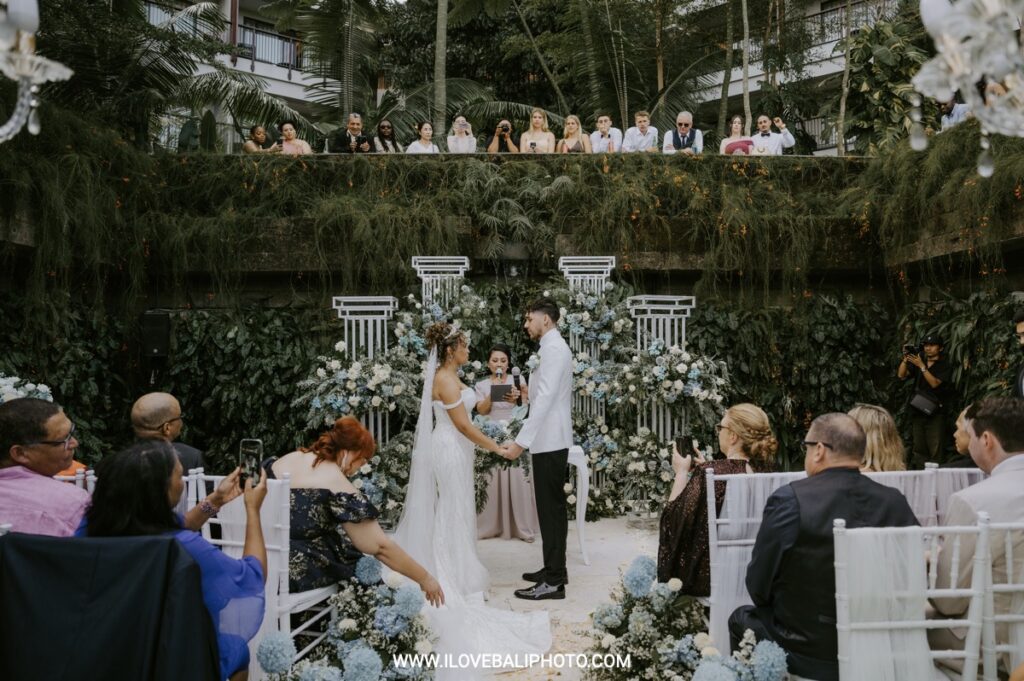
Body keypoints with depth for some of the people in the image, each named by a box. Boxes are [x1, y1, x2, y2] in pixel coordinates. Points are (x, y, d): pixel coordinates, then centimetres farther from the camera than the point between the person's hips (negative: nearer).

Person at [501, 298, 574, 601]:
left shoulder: (553, 349, -16)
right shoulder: (554, 347, 16)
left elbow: (545, 399, -24)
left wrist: (520, 441, -26)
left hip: (549, 442, -10)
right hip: (550, 440, 10)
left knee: (551, 508, -5)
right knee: (552, 507, 15)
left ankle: (553, 581, 1)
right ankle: (555, 569, 24)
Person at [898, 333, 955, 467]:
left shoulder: (944, 366, 1)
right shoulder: (918, 360, 15)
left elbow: (934, 383, -13)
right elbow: (901, 376, 5)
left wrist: (921, 366, -18)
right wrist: (906, 358, -7)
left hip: (935, 413, -4)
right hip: (917, 411, 4)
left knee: (935, 450, -9)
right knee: (918, 449, 3)